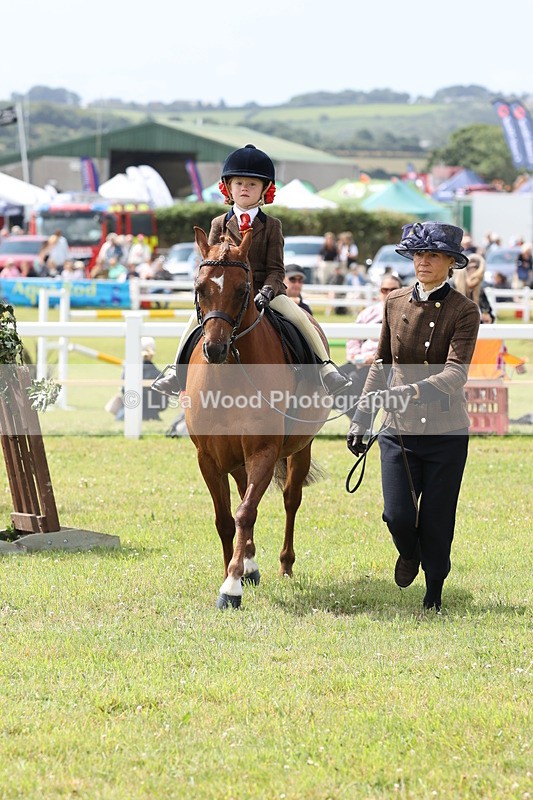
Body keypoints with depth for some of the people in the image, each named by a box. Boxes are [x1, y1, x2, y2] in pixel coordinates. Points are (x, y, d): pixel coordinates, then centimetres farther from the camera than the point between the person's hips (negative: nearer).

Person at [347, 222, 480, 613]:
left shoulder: (464, 310, -8)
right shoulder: (396, 303, 5)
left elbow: (455, 374, -20)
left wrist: (410, 392, -35)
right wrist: (361, 419, 10)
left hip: (446, 432, -2)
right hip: (399, 429, 2)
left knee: (436, 521, 2)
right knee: (397, 514, -9)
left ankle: (434, 592, 25)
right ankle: (409, 553, 26)